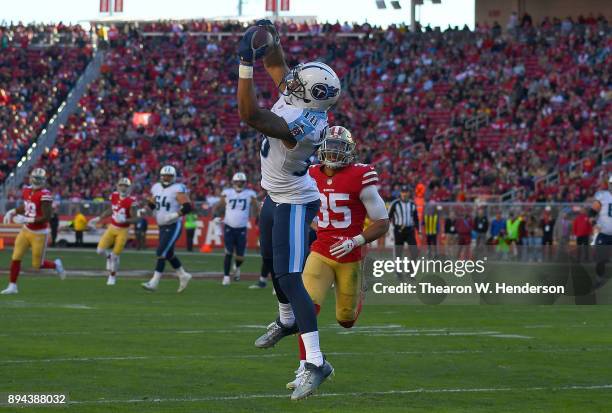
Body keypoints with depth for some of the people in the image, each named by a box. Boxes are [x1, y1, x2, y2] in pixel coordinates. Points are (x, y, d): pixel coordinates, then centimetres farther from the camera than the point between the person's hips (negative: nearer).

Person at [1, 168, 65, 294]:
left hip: (39, 234, -6)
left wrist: (26, 219, -28)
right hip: (26, 231, 6)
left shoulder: (45, 195, -23)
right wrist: (12, 212, 8)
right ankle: (12, 286, 9)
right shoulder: (27, 191, 1)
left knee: (37, 265, 4)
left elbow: (46, 218, -25)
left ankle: (56, 265, 33)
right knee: (15, 258, -2)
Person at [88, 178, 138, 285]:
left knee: (115, 255, -1)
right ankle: (109, 256, 27)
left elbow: (134, 218, -15)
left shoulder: (131, 201, -18)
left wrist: (124, 220, -32)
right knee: (101, 250, -8)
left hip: (123, 231, -4)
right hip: (112, 228, 4)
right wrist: (99, 218, 15)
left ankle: (112, 276, 19)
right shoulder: (114, 196, -3)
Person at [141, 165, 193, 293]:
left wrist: (174, 215, -28)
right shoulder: (157, 188, 8)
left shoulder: (177, 190, -14)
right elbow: (151, 204, 23)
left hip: (173, 226, -8)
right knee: (168, 254, 15)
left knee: (161, 253, -12)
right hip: (162, 226, 8)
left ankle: (154, 282, -12)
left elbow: (187, 207, -22)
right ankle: (183, 276, 32)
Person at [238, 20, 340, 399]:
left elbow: (250, 114, -41)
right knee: (273, 262, 28)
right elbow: (276, 66, 6)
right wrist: (269, 37, -12)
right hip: (276, 197, 10)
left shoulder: (300, 124, -35)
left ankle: (316, 362, -17)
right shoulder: (301, 97, -10)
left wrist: (246, 62, -41)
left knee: (289, 278, -15)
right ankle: (287, 321, 54)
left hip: (294, 205, -10)